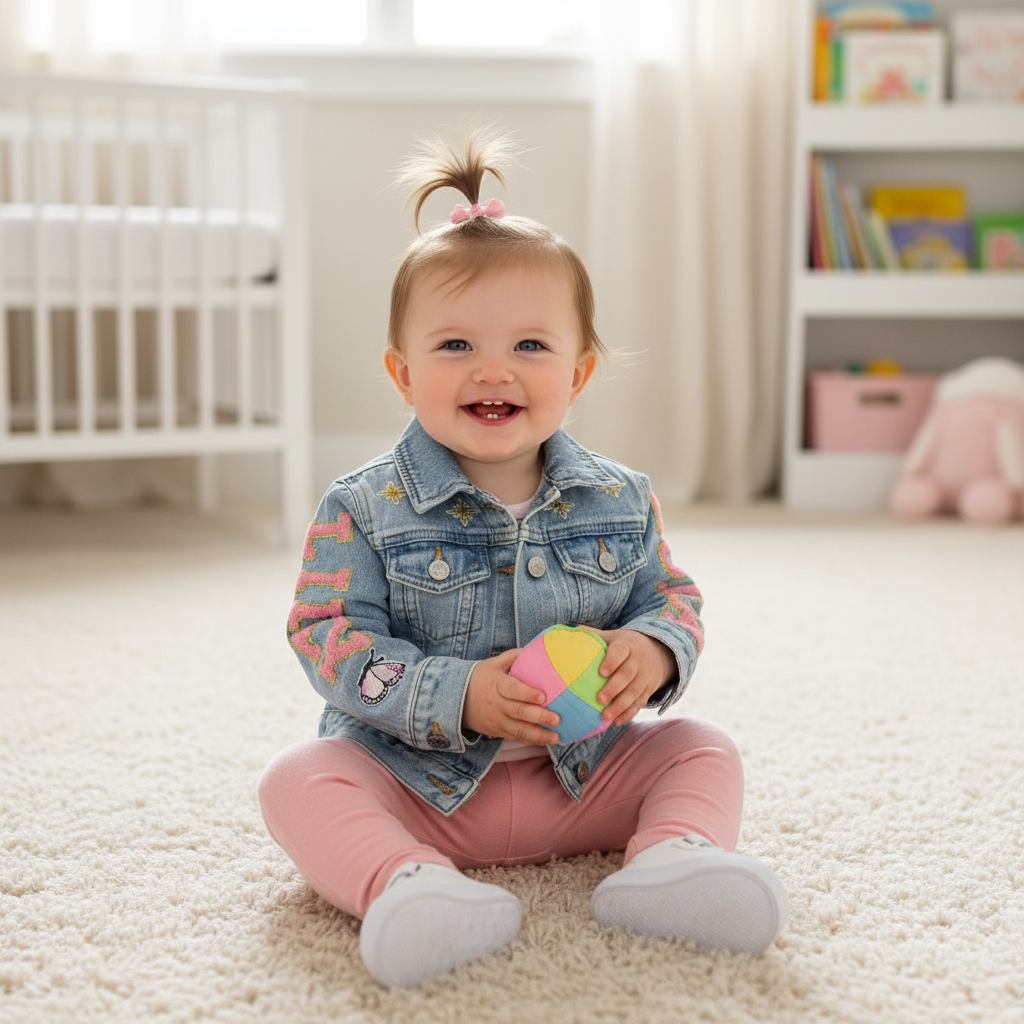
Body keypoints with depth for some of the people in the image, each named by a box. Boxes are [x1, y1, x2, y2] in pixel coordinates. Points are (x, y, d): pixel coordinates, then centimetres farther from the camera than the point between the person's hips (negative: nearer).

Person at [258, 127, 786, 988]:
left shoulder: (620, 503, -2)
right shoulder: (363, 512, -11)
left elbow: (674, 597, 6)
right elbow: (330, 641, -15)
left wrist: (654, 651, -20)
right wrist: (456, 697, -28)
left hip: (584, 776, 3)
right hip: (417, 779, -2)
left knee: (703, 749, -9)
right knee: (298, 780, -25)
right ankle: (402, 883, -46)